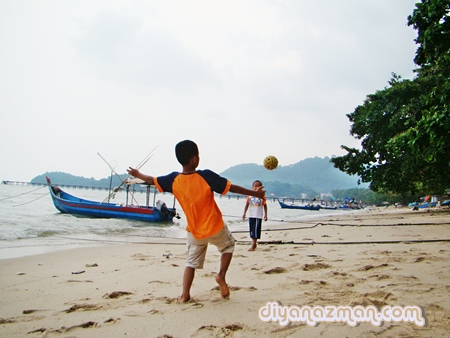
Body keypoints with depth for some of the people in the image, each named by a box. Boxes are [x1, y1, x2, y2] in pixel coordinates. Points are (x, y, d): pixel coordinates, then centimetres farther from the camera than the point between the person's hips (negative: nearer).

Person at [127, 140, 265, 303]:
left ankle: (185, 294, 11)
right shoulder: (206, 176, -21)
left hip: (194, 232, 3)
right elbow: (232, 187, -15)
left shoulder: (173, 180, -9)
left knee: (191, 262, 18)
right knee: (228, 245, 24)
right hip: (215, 228, -3)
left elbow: (152, 180, 6)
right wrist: (255, 193, -4)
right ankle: (221, 276, 8)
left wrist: (137, 174, 26)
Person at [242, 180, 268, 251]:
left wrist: (265, 214, 1)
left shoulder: (262, 196, -1)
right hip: (251, 215, 3)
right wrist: (244, 213, 0)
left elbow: (265, 205, 5)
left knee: (256, 230, -8)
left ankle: (253, 246, -7)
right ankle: (254, 244, 24)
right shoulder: (250, 195, 3)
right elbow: (247, 204, 7)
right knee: (252, 230, 10)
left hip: (258, 216, -3)